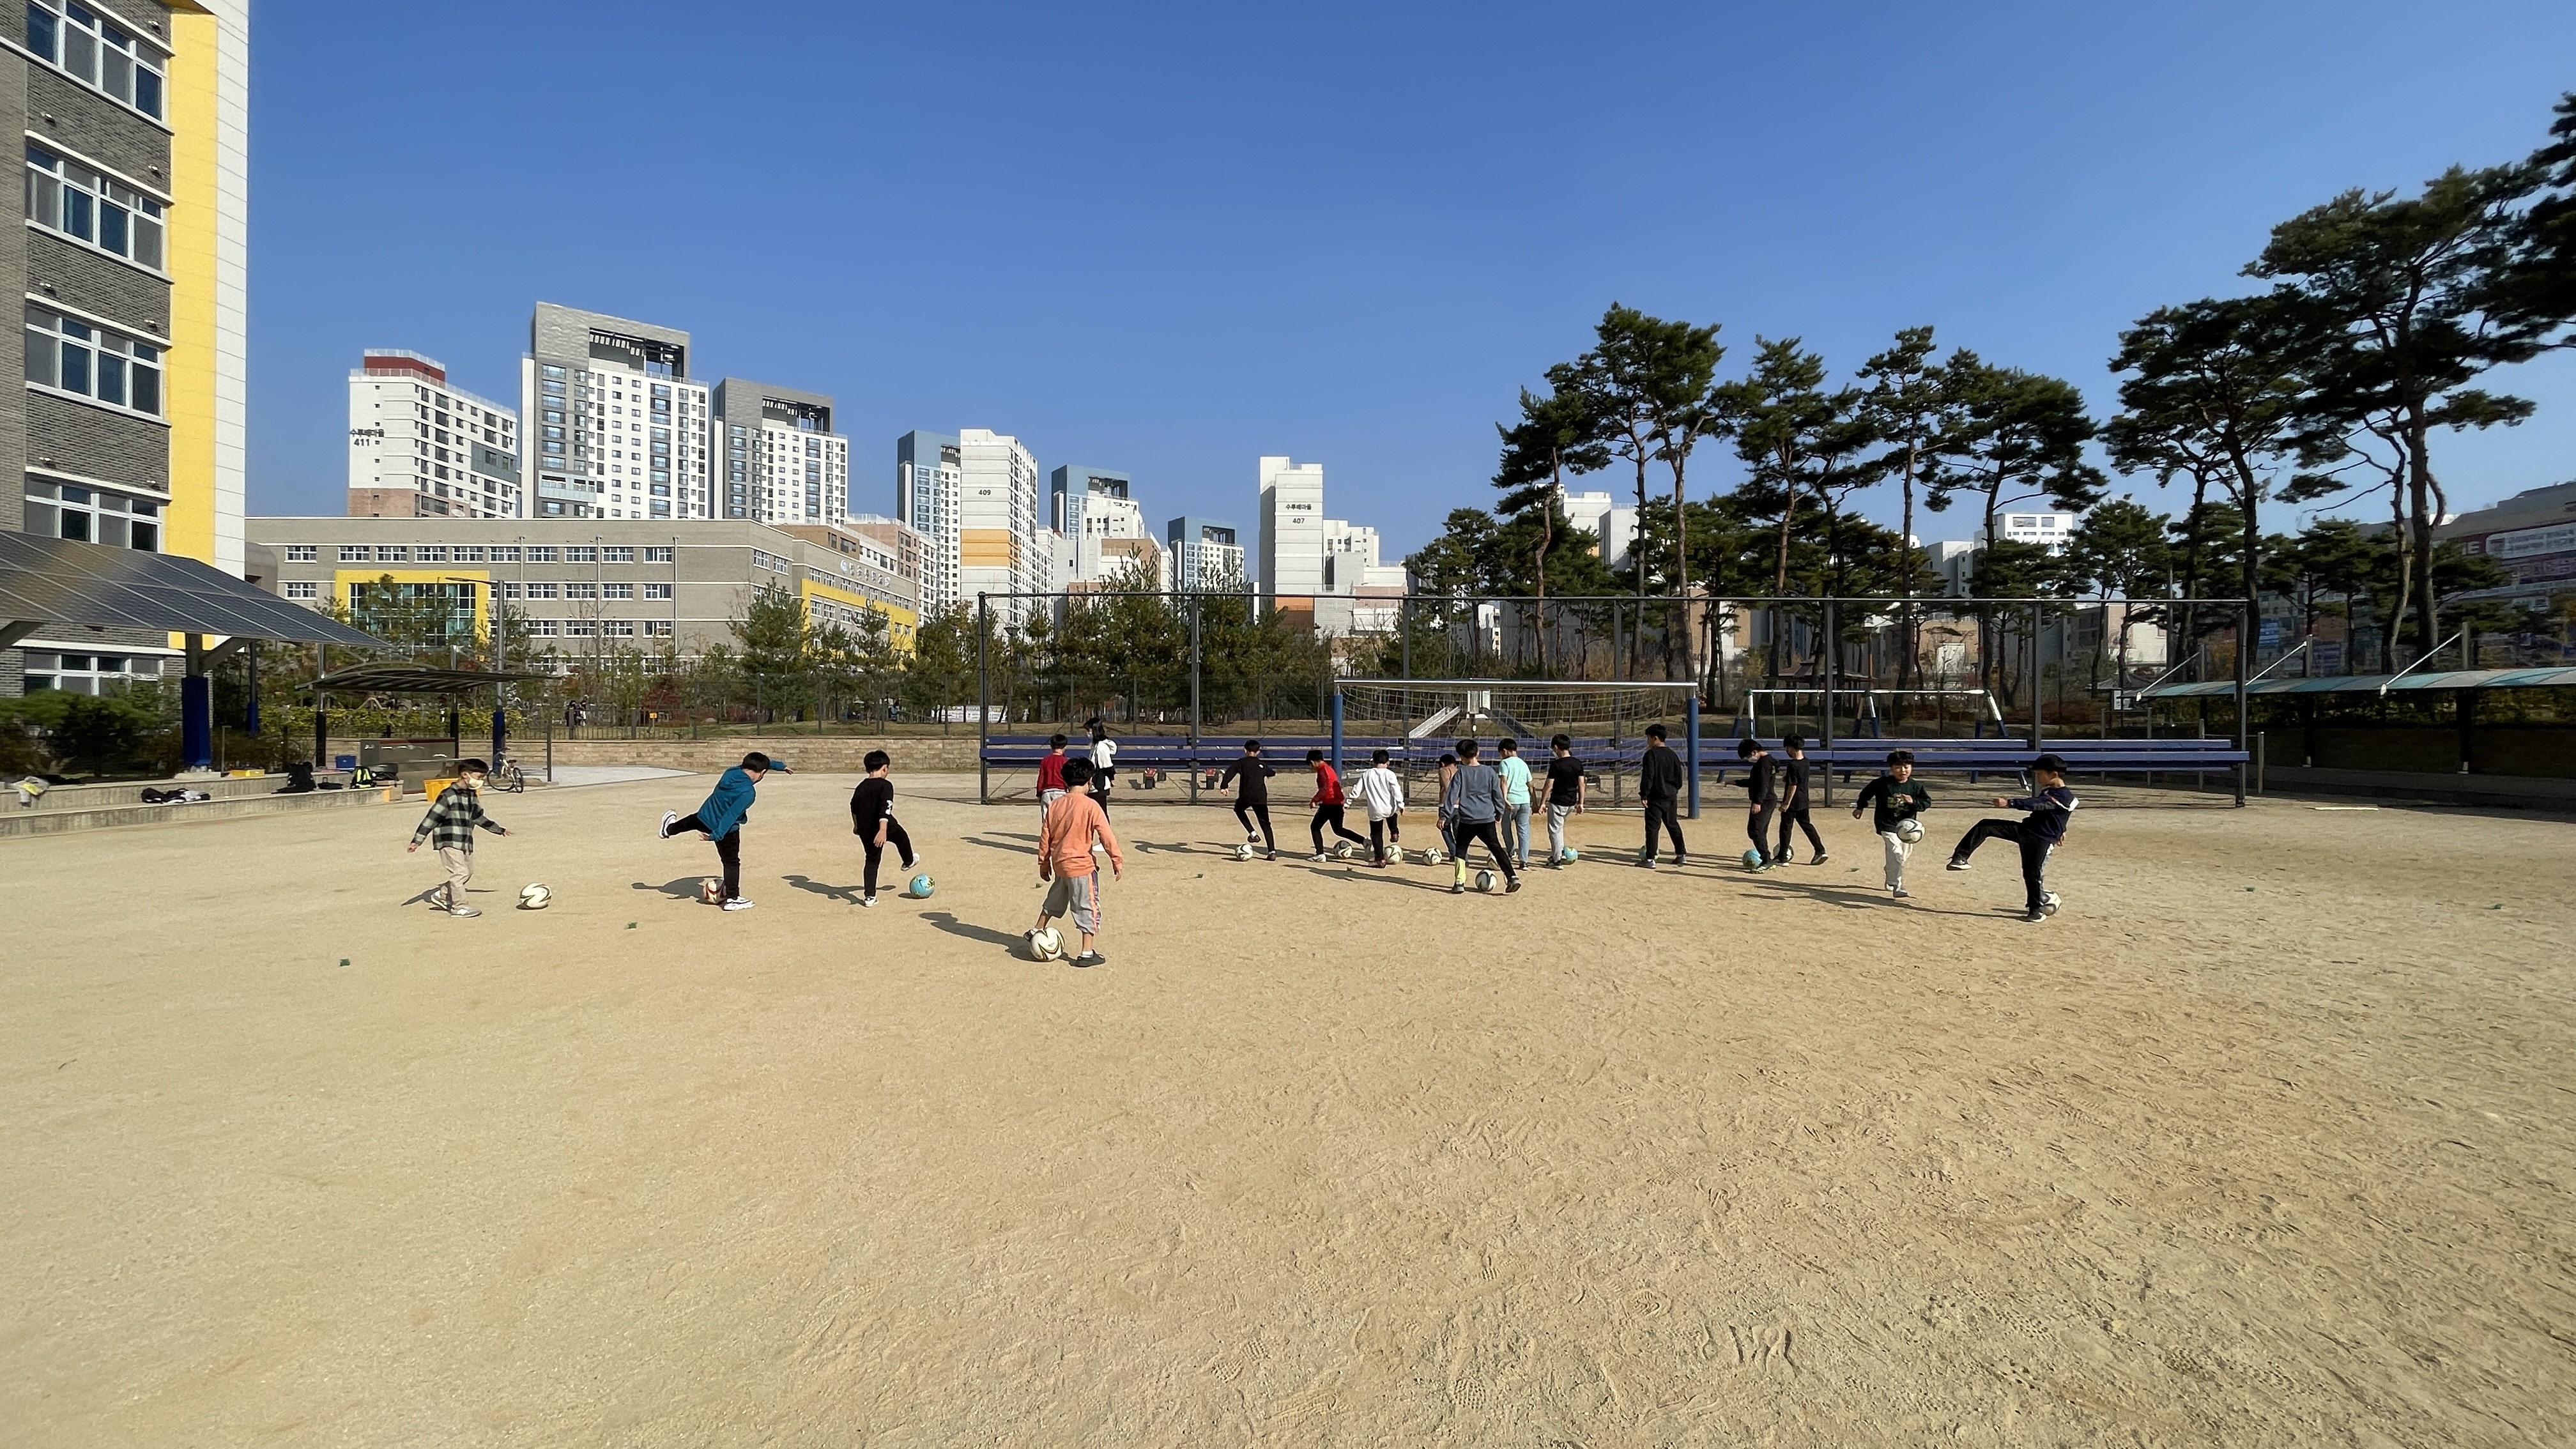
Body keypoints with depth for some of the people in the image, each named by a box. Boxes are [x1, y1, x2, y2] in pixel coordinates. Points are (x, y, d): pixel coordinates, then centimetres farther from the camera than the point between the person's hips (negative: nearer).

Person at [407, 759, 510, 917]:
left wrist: (500, 830, 32)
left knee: (468, 872, 13)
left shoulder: (472, 796, 13)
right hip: (449, 842, -9)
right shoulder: (448, 796, -13)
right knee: (460, 872, -9)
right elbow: (431, 819, -13)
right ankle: (459, 906, -2)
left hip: (465, 842, 9)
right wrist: (417, 841, -14)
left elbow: (479, 817, 26)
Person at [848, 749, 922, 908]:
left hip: (865, 831, 6)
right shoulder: (885, 785, -15)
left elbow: (853, 807, 21)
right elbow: (885, 809, -27)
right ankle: (909, 862, 50)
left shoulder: (861, 787, 6)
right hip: (882, 828, -5)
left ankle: (870, 896, 12)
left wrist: (856, 825, 38)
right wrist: (883, 831, -35)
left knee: (872, 860, 16)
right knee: (901, 835, 27)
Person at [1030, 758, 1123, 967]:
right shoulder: (1091, 806, -15)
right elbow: (1107, 837, -15)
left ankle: (1036, 932, 43)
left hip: (1060, 865, 6)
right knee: (1089, 909, 4)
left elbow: (1045, 837, 8)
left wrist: (1044, 863, 19)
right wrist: (1117, 861, -7)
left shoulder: (1056, 805, 2)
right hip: (1082, 866, -6)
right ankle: (1087, 953, 5)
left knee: (1054, 902, 29)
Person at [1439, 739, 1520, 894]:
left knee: (1461, 849, 12)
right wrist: (1499, 812, 25)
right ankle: (1512, 877, -7)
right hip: (1487, 819, 2)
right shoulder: (1489, 772, 5)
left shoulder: (1461, 772, -2)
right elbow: (1497, 794, 11)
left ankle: (1459, 883, 6)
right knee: (1496, 848, 6)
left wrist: (1444, 816, -3)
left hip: (1467, 819, -2)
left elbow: (1452, 795, -5)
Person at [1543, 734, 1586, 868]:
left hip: (1557, 802, -7)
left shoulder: (1556, 765, -16)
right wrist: (1581, 803, 11)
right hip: (1572, 803, 7)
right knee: (1559, 826, 27)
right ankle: (1560, 853, 27)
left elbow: (1549, 785, -15)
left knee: (1555, 830, 4)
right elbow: (1581, 784, 4)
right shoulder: (1578, 763, 1)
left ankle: (1557, 861, 7)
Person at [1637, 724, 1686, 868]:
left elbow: (1647, 777, -17)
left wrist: (1643, 795, -14)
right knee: (1673, 825, 18)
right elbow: (1679, 776, 14)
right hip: (1671, 797, 7)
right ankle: (1681, 856, 22)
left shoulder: (1651, 754, -12)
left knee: (1652, 827, -5)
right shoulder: (1673, 754, 10)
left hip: (1655, 798, -7)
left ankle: (1649, 859, -6)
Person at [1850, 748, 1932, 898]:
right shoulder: (1882, 783, -9)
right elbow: (1867, 792, 7)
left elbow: (1927, 802, -2)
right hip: (1887, 825, -4)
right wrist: (1860, 807, 15)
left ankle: (1891, 880, 42)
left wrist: (1913, 802, -21)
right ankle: (1896, 887, -18)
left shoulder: (1916, 786, -3)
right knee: (1896, 853, -20)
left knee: (1903, 856, 17)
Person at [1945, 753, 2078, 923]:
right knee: (1984, 826, -11)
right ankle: (1960, 857, -19)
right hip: (2023, 829, 8)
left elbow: (2036, 804, -32)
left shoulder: (2065, 797, -17)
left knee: (2033, 874, -2)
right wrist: (2058, 830, 44)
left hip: (2041, 840, -8)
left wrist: (2009, 804, -45)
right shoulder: (2047, 791, 13)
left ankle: (2036, 909, 18)